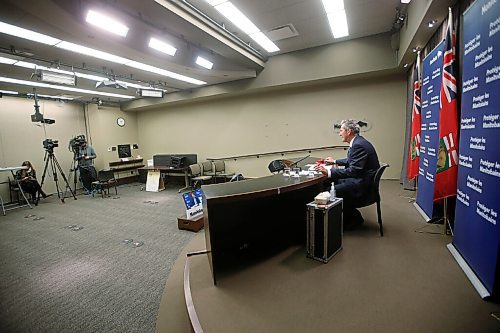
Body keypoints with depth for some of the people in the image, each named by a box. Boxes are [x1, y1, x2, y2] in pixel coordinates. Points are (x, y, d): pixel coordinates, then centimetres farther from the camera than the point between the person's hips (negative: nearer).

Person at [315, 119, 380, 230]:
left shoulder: (359, 145, -22)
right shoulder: (357, 142, 10)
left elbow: (353, 171, -29)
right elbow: (351, 161, 26)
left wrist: (329, 172, -33)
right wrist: (335, 161, 24)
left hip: (364, 183, -11)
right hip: (360, 178, 11)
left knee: (334, 191, -19)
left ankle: (354, 218, 6)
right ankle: (349, 217, 17)